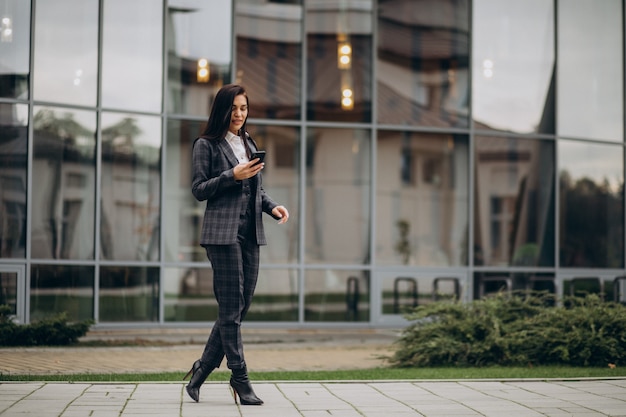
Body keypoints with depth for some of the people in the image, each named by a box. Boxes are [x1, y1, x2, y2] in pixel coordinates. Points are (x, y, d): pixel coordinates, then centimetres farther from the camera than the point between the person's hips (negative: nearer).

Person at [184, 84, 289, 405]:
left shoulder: (250, 145, 19)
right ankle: (240, 379, -2)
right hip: (223, 232, -7)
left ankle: (201, 371, 16)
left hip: (250, 234, 7)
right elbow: (198, 190, -3)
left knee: (241, 307, 6)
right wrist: (232, 175, -15)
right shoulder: (206, 145, 1)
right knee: (231, 309, -6)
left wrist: (272, 206, 3)